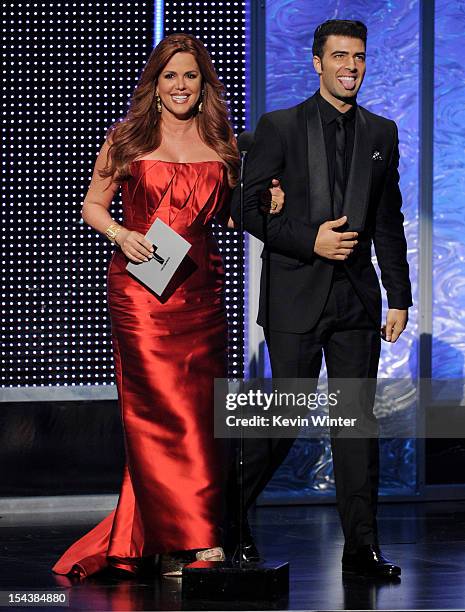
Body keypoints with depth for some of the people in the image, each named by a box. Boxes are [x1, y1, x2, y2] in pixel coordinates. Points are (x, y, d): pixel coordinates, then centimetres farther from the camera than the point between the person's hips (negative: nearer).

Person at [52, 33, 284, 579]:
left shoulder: (220, 143, 12)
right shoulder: (127, 138, 6)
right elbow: (92, 204, 11)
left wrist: (264, 205, 2)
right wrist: (120, 234, -8)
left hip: (200, 287, 3)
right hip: (139, 286, -3)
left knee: (199, 408, -1)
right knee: (164, 408, -10)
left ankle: (140, 540, 7)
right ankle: (195, 540, -9)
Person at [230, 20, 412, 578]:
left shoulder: (381, 134, 12)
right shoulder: (280, 128, 1)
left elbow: (389, 222, 13)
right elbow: (247, 208, -3)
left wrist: (399, 297, 8)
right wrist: (309, 241, -13)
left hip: (357, 298, 3)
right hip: (296, 296, -3)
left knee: (358, 419, 2)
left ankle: (361, 547, 4)